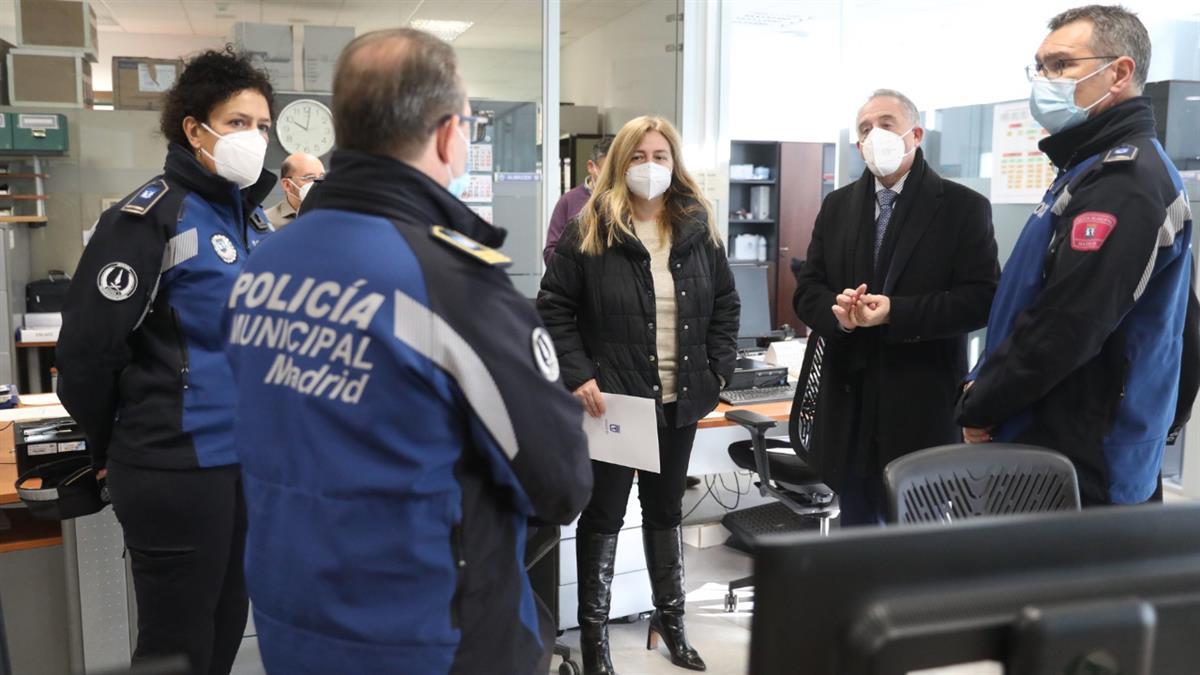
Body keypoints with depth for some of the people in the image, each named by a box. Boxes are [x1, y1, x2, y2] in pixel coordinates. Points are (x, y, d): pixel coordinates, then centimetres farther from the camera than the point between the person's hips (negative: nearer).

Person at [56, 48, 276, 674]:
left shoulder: (251, 216, 10)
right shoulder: (152, 216, -14)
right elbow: (87, 345, -14)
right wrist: (111, 449, -3)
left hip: (245, 456, 7)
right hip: (179, 467, -7)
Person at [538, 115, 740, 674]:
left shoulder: (699, 230, 5)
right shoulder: (588, 233, -7)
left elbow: (725, 305, 11)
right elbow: (553, 308, -7)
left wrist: (718, 370, 2)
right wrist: (578, 376, -16)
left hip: (679, 400, 4)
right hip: (611, 400, -4)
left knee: (666, 510, 19)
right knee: (603, 516, 6)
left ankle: (670, 617, 35)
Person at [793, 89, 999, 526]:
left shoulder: (963, 207, -3)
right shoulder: (838, 205, 10)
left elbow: (981, 298, -11)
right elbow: (808, 291, 8)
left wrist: (896, 313, -22)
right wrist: (837, 311, -15)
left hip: (923, 408, -4)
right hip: (849, 402, 4)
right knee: (855, 528, 17)